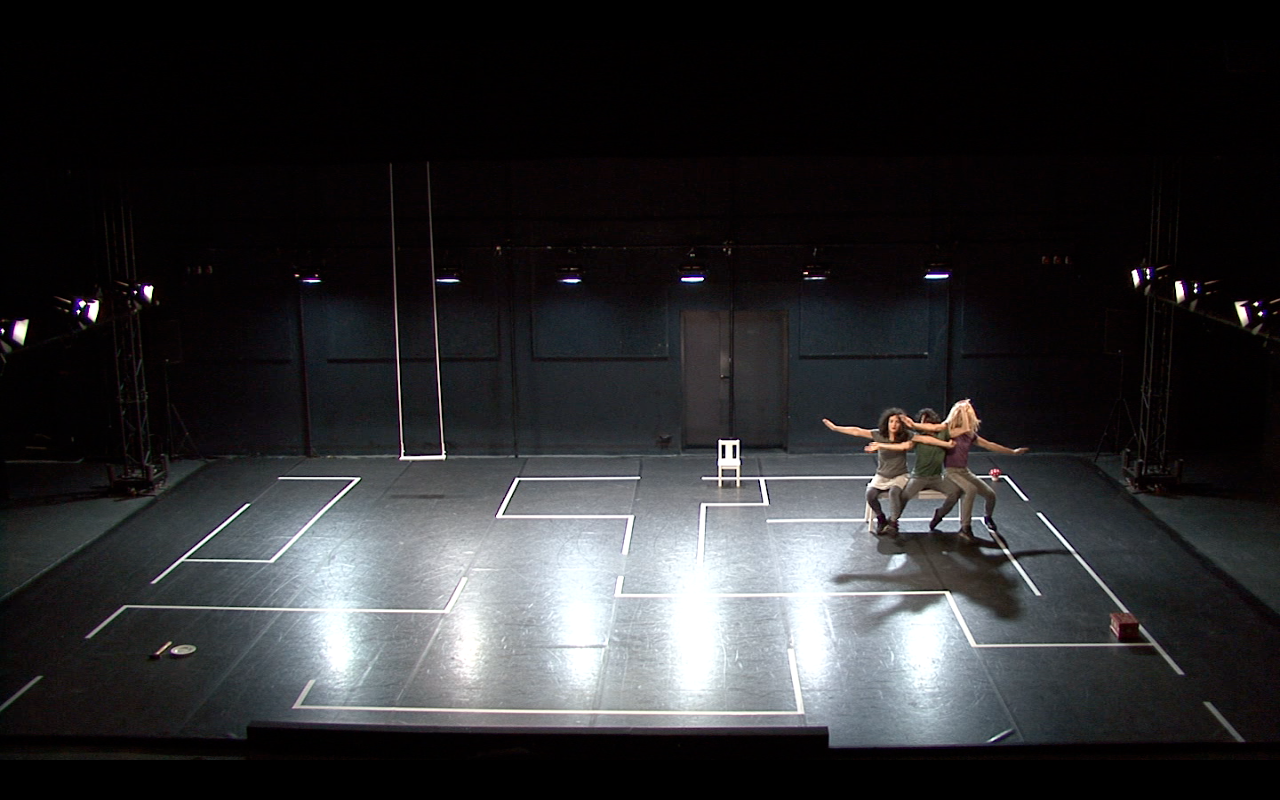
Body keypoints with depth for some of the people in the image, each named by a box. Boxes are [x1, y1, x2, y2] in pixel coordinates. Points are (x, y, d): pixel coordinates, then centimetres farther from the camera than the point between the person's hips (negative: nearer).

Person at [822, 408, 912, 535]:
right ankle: (881, 519, 1)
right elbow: (857, 431, -10)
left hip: (899, 477, -2)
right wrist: (835, 427, -12)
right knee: (870, 494, -24)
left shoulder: (905, 436, -9)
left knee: (894, 492, -35)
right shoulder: (879, 435, -8)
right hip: (881, 477, 2)